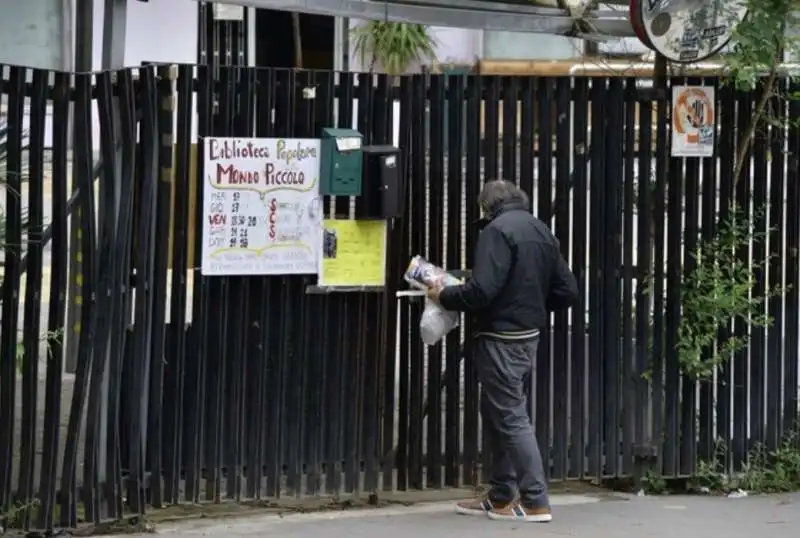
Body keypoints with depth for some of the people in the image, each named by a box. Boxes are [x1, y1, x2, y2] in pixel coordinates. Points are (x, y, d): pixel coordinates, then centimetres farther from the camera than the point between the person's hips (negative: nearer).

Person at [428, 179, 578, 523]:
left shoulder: (499, 230, -14)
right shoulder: (542, 231, 12)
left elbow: (482, 290, -23)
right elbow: (567, 292, 12)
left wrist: (444, 297, -8)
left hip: (501, 339, -9)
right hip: (529, 336, 9)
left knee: (511, 419, -4)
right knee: (499, 415, 17)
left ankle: (536, 502, -4)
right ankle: (502, 498, 23)